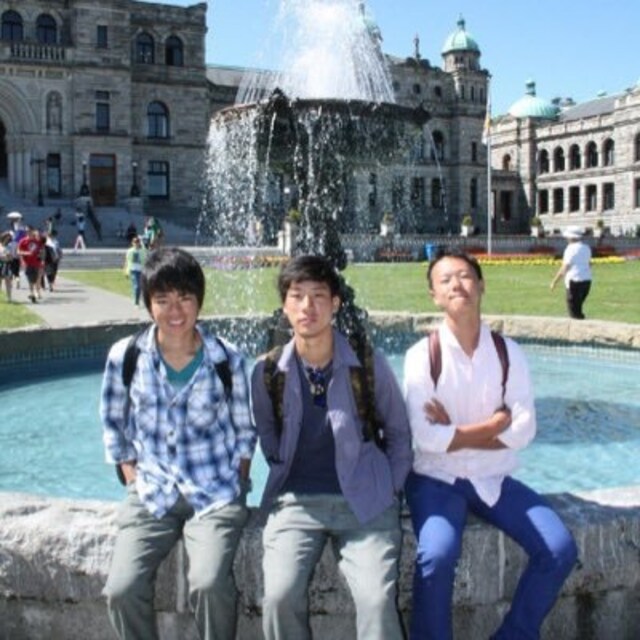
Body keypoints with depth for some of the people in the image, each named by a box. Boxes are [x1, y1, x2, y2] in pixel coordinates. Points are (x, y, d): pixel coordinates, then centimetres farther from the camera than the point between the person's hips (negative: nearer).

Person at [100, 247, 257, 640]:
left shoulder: (227, 359, -6)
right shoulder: (125, 356, -3)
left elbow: (245, 431, 7)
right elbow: (114, 426, 11)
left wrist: (236, 486, 0)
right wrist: (133, 481, 4)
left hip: (216, 493, -2)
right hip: (151, 493, 2)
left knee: (209, 584, -25)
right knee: (121, 590, -17)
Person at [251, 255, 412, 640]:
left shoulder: (370, 364, -4)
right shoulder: (268, 371, -1)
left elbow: (399, 433, 9)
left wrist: (391, 492, 4)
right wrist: (285, 473, 7)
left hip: (364, 502, -1)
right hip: (295, 501, 1)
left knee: (377, 600, -22)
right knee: (280, 596, -21)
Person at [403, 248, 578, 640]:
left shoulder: (509, 353, 0)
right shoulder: (422, 355, -10)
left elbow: (524, 431, -8)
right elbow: (425, 436, -18)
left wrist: (455, 433, -14)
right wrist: (492, 424, -10)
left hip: (493, 480, 4)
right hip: (437, 480, -3)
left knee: (560, 549, -11)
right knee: (437, 556, -30)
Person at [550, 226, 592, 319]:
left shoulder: (571, 249, -12)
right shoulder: (586, 248, 12)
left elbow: (565, 268, -15)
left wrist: (554, 281, -11)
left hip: (574, 281, -8)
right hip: (587, 280, 8)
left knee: (573, 310, -3)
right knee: (578, 307, 17)